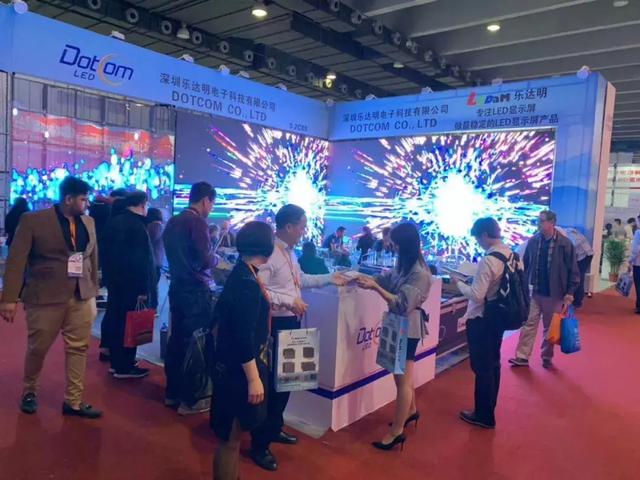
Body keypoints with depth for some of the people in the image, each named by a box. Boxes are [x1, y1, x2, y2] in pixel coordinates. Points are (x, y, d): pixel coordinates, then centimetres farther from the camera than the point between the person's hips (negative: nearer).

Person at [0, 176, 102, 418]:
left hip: (82, 297, 4)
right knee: (37, 349, 12)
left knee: (78, 348, 6)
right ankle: (29, 392, 36)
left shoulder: (89, 222, 7)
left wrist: (93, 291, 9)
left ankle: (74, 401, 18)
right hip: (46, 297, -3)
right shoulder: (33, 220, -7)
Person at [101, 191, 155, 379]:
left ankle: (116, 362, 27)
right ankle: (124, 367, 8)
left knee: (115, 320, 15)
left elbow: (106, 252, 14)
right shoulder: (138, 226, -18)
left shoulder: (112, 222, 8)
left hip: (114, 280, 9)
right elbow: (144, 260, -20)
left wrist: (108, 277, 19)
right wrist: (144, 288, -16)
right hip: (131, 283, -9)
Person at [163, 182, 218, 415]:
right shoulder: (198, 222, -15)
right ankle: (189, 399, 7)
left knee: (177, 339, 15)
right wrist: (216, 257, 1)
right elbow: (206, 260, -20)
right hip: (196, 290, -9)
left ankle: (172, 392, 25)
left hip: (177, 287, 9)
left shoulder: (172, 222, 11)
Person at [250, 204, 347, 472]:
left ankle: (274, 429, 39)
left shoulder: (289, 252, 10)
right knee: (270, 381, 1)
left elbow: (300, 279, 22)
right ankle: (259, 445, 17)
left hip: (290, 322, 10)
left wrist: (329, 279, 21)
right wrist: (290, 300, -26)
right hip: (275, 325, -10)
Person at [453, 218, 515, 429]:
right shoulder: (512, 256, 1)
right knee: (493, 364, 20)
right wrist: (473, 279, 9)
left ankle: (483, 415, 18)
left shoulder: (488, 260, -25)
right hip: (499, 316, 9)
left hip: (481, 320, -9)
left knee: (482, 367, 5)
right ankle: (489, 410, 35)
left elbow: (477, 295, -25)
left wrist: (459, 282, -10)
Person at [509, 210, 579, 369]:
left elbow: (573, 270, -7)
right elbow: (525, 265, 5)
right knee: (528, 324, 4)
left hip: (554, 294, -2)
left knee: (550, 328, 13)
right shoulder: (533, 241, -3)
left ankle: (547, 357, 28)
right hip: (533, 292, 2)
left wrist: (569, 294, -9)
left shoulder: (565, 243, -11)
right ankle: (522, 356, 11)